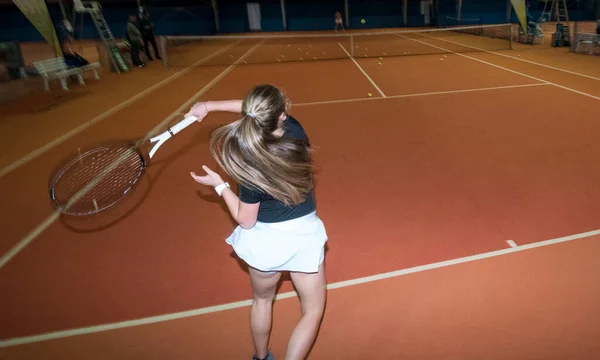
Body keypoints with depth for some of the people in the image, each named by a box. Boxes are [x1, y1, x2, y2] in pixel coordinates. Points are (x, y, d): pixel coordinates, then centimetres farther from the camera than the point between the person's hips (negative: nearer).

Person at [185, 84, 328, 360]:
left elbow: (245, 221, -12)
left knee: (262, 301, 30)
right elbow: (255, 110, 0)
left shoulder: (253, 167, -24)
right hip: (302, 237, 1)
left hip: (264, 239, 0)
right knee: (313, 311, 21)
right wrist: (209, 106, -1)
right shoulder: (294, 129, -18)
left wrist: (220, 185, -5)